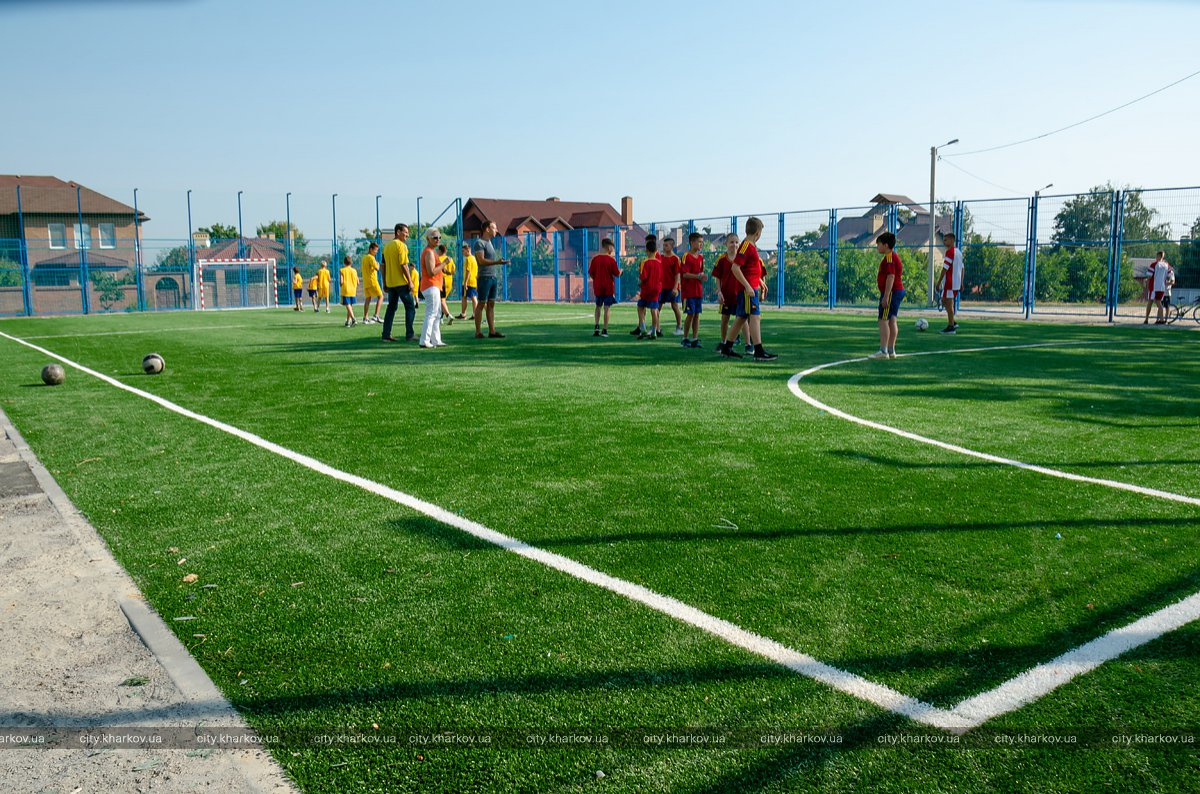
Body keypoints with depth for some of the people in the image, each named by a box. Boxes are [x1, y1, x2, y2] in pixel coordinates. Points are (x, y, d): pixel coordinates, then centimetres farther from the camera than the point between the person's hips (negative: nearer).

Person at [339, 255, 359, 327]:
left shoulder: (342, 270, -4)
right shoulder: (354, 271, 6)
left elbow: (341, 282, -12)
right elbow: (357, 282, 4)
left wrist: (340, 285, 10)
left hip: (345, 291, -4)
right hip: (353, 291, 4)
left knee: (348, 306, -9)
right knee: (350, 306, 14)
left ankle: (353, 319, -29)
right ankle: (348, 321, 21)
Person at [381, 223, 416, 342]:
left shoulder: (387, 246, 12)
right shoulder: (401, 245, -10)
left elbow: (383, 265, 13)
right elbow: (403, 265, -17)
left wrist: (384, 283, 17)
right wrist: (410, 281, -13)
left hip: (390, 283, 7)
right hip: (401, 282, -7)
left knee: (391, 307, 13)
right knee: (410, 307, 2)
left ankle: (386, 335, 11)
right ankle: (409, 335, -1)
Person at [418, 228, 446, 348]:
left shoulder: (432, 252, 19)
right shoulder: (429, 252, -14)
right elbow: (432, 272, -22)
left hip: (434, 287, 11)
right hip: (431, 287, -11)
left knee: (437, 315, 13)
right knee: (431, 314, -12)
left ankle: (436, 341, 16)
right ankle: (425, 341, -14)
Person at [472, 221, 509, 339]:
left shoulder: (489, 243, 19)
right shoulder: (479, 243, -7)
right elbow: (481, 260, -18)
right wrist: (497, 262, -26)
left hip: (494, 277, 8)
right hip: (485, 277, -8)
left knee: (491, 304, 7)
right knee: (481, 304, -5)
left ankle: (492, 331, 7)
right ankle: (478, 332, -3)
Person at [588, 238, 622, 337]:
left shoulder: (595, 258, 0)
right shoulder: (611, 259, -10)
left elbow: (590, 274, 2)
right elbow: (617, 275, -7)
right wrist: (620, 271, 14)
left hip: (597, 287, 3)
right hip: (609, 287, -3)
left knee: (598, 307, 18)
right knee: (607, 308, 1)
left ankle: (596, 326, 7)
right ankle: (604, 330, 1)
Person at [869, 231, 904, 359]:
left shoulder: (889, 258, -15)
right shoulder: (894, 256, 18)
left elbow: (891, 277, -22)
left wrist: (886, 296, -24)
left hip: (891, 292, -11)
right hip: (899, 291, 11)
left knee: (883, 320, -9)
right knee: (892, 321, 12)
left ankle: (883, 351, -10)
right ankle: (891, 350, 15)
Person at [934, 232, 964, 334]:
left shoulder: (949, 252, -14)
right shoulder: (958, 251, 15)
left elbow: (945, 269, -18)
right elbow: (962, 268, 18)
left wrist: (938, 283, -15)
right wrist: (961, 283, 21)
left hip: (949, 283, -9)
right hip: (956, 283, 9)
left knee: (949, 304, -3)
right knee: (944, 301, 19)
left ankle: (951, 327, -1)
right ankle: (953, 322, 17)